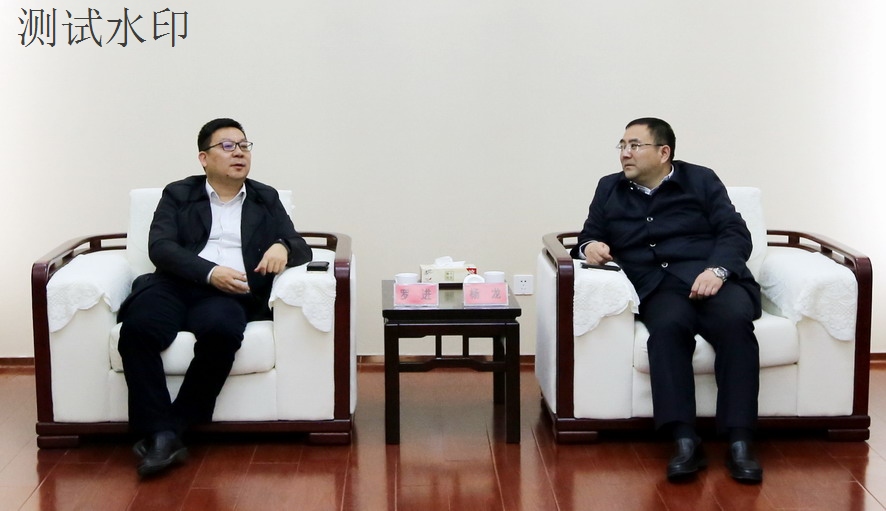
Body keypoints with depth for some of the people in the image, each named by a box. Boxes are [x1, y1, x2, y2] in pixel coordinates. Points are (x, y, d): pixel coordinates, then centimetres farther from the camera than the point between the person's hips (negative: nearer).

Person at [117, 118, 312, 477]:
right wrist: (210, 272, -14)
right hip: (176, 285, 0)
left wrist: (282, 247, -10)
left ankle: (175, 427, -25)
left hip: (231, 294, 0)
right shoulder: (178, 194, 18)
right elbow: (160, 247, 2)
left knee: (221, 329, -36)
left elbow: (301, 248, 16)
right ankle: (160, 435, -29)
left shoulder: (266, 200, 24)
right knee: (138, 329, -33)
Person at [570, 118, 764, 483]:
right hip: (658, 287, 1)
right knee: (667, 326, -36)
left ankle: (739, 440, -34)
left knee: (734, 320, -35)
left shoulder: (701, 180, 15)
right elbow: (588, 237, 23)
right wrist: (588, 247, -3)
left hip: (710, 277, -1)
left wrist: (718, 269, -15)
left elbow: (735, 233, 5)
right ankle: (684, 440, -41)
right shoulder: (610, 189, 23)